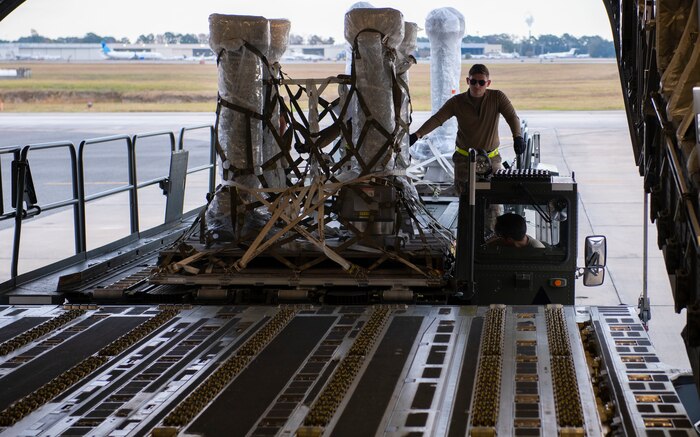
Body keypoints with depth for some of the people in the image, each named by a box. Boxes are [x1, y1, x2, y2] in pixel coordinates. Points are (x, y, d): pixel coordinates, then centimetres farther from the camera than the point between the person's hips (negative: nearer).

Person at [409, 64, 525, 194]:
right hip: (464, 158, 0)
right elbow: (437, 119, -13)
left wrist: (517, 137, -34)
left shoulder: (497, 97, -6)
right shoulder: (457, 102, -5)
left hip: (491, 157, 0)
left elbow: (512, 117, -13)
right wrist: (417, 135, -28)